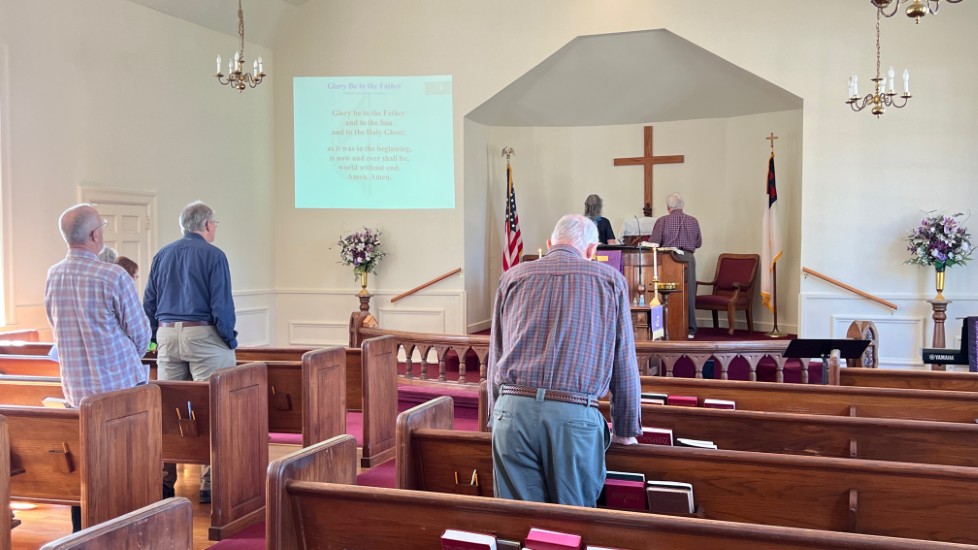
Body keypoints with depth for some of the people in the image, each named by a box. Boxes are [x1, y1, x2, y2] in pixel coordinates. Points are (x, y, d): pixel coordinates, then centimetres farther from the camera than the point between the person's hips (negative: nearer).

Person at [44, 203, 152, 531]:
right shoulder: (114, 277, -16)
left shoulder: (52, 277, 2)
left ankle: (82, 535, 20)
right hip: (120, 384, -5)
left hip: (75, 387, 6)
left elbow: (57, 329, 13)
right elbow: (140, 333, -8)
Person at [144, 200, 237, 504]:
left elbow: (149, 303, 12)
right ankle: (210, 483, -2)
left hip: (167, 335, 6)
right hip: (203, 335, -6)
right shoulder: (213, 255, -6)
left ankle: (165, 480, 15)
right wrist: (231, 341, -2)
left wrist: (160, 336, 19)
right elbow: (222, 305, -11)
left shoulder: (161, 256, 11)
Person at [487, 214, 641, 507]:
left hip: (514, 409, 2)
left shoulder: (513, 277, 15)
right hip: (575, 416, -2)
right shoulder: (610, 280, 10)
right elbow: (624, 362, 11)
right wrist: (625, 431, 19)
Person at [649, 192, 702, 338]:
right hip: (688, 258, 2)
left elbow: (654, 243, -3)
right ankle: (690, 330, 10)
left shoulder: (662, 221, -3)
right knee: (689, 294, 7)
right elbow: (699, 243, 12)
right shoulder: (693, 221, 5)